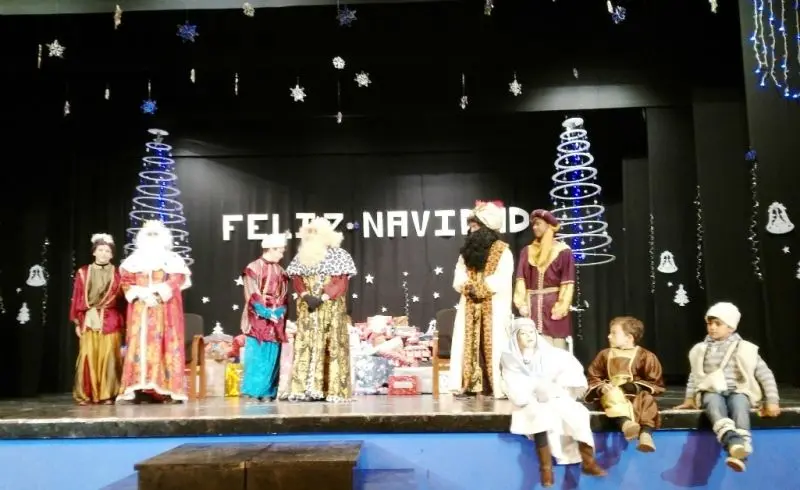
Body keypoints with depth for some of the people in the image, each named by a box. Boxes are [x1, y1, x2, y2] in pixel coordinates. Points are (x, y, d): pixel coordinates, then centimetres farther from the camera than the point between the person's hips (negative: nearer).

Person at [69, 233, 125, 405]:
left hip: (110, 321, 0)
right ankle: (85, 394, 5)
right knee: (88, 357, -3)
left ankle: (108, 394, 3)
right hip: (89, 320, 1)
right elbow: (77, 298, 7)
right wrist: (77, 322, 1)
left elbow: (121, 299, 5)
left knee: (109, 357, -3)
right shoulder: (83, 272, 7)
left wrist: (122, 324, 2)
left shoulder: (117, 273, 6)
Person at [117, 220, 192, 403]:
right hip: (140, 310, 2)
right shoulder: (134, 260, 14)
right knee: (140, 345, -4)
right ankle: (140, 388, -6)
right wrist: (142, 294, -12)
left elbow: (177, 280, -5)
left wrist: (156, 291, -16)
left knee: (165, 345, -7)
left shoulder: (172, 259, 8)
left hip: (164, 310, -2)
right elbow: (126, 281, 5)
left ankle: (167, 388, -7)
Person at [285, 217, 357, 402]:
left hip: (331, 308, -3)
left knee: (332, 345, -4)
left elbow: (342, 282, -7)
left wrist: (322, 298, -17)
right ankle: (304, 388, 0)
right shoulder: (302, 255, 13)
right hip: (306, 308, 4)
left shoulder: (339, 255, 0)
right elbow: (296, 279, 8)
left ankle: (334, 390, -3)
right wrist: (305, 296, -12)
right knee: (305, 345, -1)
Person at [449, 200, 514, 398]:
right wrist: (469, 287, -12)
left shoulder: (502, 251, -4)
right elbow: (458, 281, 7)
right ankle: (470, 385, 5)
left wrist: (479, 287, -12)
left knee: (493, 346, -6)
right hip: (470, 309, 5)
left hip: (494, 308, -5)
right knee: (469, 346, 2)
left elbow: (501, 282, -13)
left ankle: (499, 387, -3)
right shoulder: (467, 251, 14)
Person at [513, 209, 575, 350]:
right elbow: (521, 280, 6)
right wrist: (522, 304, -5)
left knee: (556, 348, -5)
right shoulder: (527, 251, 14)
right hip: (533, 306, 3)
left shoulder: (563, 250, 1)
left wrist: (562, 308, -13)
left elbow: (567, 283, -4)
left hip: (554, 305, -3)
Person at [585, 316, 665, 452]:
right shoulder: (605, 354, 10)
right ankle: (625, 422, -64)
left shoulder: (645, 356, 0)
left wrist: (636, 387, -18)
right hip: (613, 393, 1)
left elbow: (656, 384, 0)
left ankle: (645, 433, -50)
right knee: (613, 396, -35)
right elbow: (593, 378, 12)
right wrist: (601, 387, -12)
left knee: (646, 400, -34)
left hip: (636, 394, -1)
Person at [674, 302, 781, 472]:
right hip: (712, 392, 1)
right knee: (714, 402, -37)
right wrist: (689, 398, 15)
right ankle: (732, 441, -64)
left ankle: (739, 453, -57)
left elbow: (765, 375, 8)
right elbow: (694, 376, 25)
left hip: (737, 392, -1)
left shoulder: (745, 349, 7)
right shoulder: (701, 350, 14)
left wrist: (772, 401, -1)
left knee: (739, 405, -37)